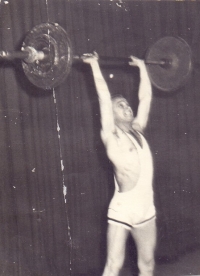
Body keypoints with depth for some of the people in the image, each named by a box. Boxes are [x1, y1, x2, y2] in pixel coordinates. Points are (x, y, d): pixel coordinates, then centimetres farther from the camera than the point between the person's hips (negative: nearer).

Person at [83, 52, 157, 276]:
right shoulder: (111, 136, -5)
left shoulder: (137, 131, 10)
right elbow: (104, 97, -10)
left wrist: (142, 67, 21)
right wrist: (95, 66, -9)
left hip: (146, 210, 6)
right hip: (121, 211, -6)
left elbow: (146, 97, 15)